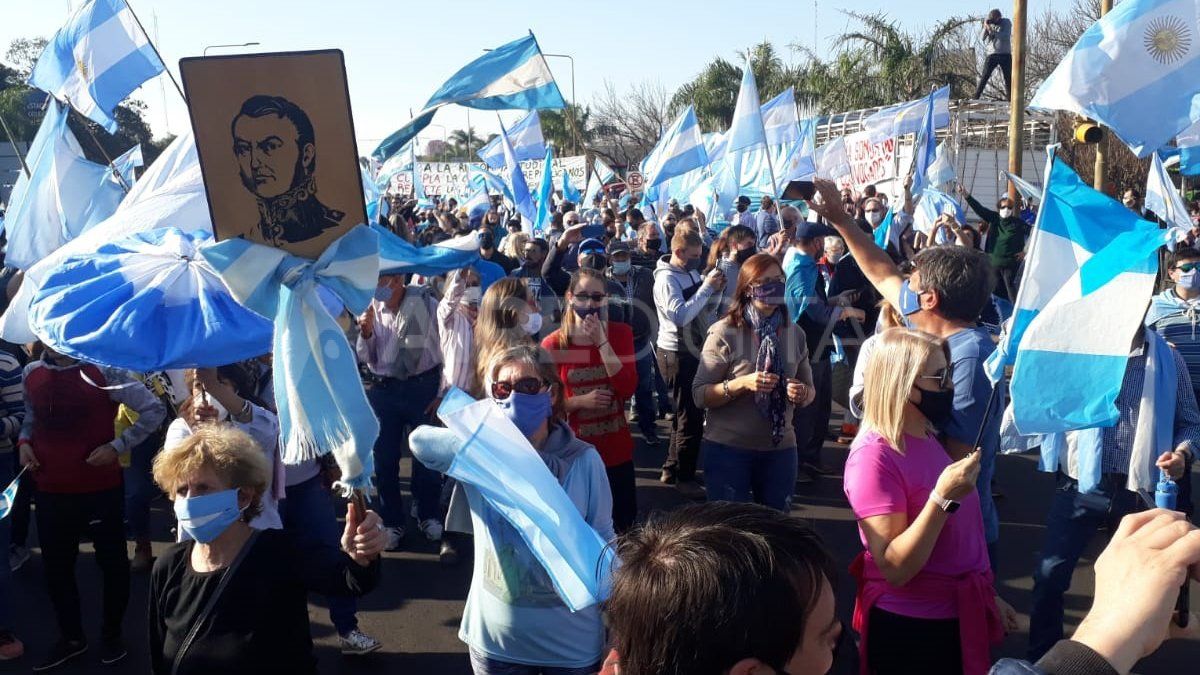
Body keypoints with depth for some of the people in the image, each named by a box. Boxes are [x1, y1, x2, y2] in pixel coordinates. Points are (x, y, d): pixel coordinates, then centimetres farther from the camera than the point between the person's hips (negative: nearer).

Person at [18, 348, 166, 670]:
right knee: (56, 566, 16)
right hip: (50, 490, 5)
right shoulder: (31, 373, 1)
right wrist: (24, 441, -1)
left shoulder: (102, 371, -14)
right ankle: (71, 637, 35)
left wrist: (118, 446, -17)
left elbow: (155, 410, -13)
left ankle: (111, 635, 30)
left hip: (100, 488, -5)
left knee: (112, 562, 10)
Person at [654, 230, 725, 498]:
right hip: (678, 354, -9)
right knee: (691, 416, -4)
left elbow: (704, 310, 14)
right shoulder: (667, 279, -17)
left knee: (687, 413, 18)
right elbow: (680, 315, -31)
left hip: (693, 351, 9)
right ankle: (684, 478, 7)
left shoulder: (691, 273, 8)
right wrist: (706, 287, -25)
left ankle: (671, 468, 30)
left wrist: (713, 291, -4)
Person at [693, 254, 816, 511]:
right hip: (728, 448, -4)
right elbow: (699, 395, -10)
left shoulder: (794, 334, 3)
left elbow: (809, 389, 12)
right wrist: (741, 384, -25)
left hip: (780, 448, 4)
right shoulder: (724, 332, -10)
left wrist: (802, 393, -11)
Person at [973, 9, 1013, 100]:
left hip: (1005, 55, 0)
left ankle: (1009, 98, 7)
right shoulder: (989, 24, 7)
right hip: (991, 54, 0)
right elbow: (982, 38, 2)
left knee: (1008, 78, 1)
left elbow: (1005, 37, -13)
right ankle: (975, 97, -10)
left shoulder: (1006, 23, 2)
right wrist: (985, 28, -14)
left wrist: (991, 30, -19)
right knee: (984, 76, -9)